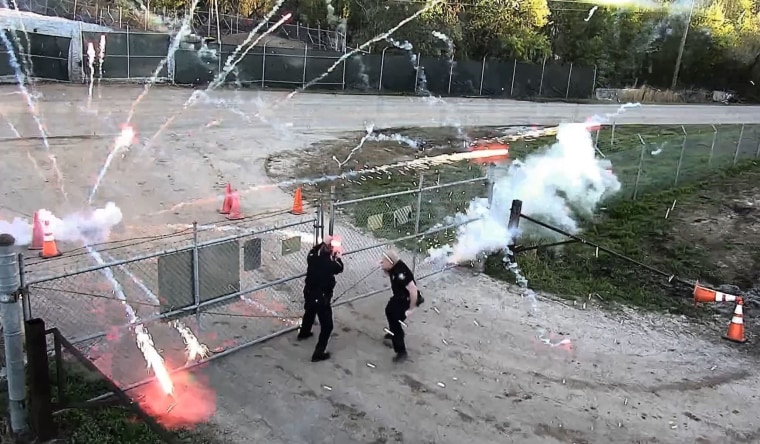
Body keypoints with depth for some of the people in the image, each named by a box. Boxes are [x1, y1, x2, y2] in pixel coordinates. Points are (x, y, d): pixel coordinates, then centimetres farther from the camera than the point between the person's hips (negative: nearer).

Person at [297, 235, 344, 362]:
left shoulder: (312, 258, -12)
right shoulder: (330, 264, -25)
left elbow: (312, 251, 14)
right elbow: (340, 268, -2)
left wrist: (323, 243, 14)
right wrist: (337, 257, 11)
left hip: (309, 294, 7)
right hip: (322, 298, -7)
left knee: (309, 313, 36)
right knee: (327, 326, 5)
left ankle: (303, 333, 61)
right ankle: (318, 353, 6)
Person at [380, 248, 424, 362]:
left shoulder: (401, 273, -38)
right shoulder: (394, 266, -12)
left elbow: (413, 290, -38)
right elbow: (389, 273, 13)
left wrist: (411, 309, -28)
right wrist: (383, 268, -10)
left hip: (407, 299, -10)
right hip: (399, 296, 10)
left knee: (395, 322, -6)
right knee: (389, 311, 31)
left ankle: (401, 352, 8)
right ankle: (393, 333, 58)